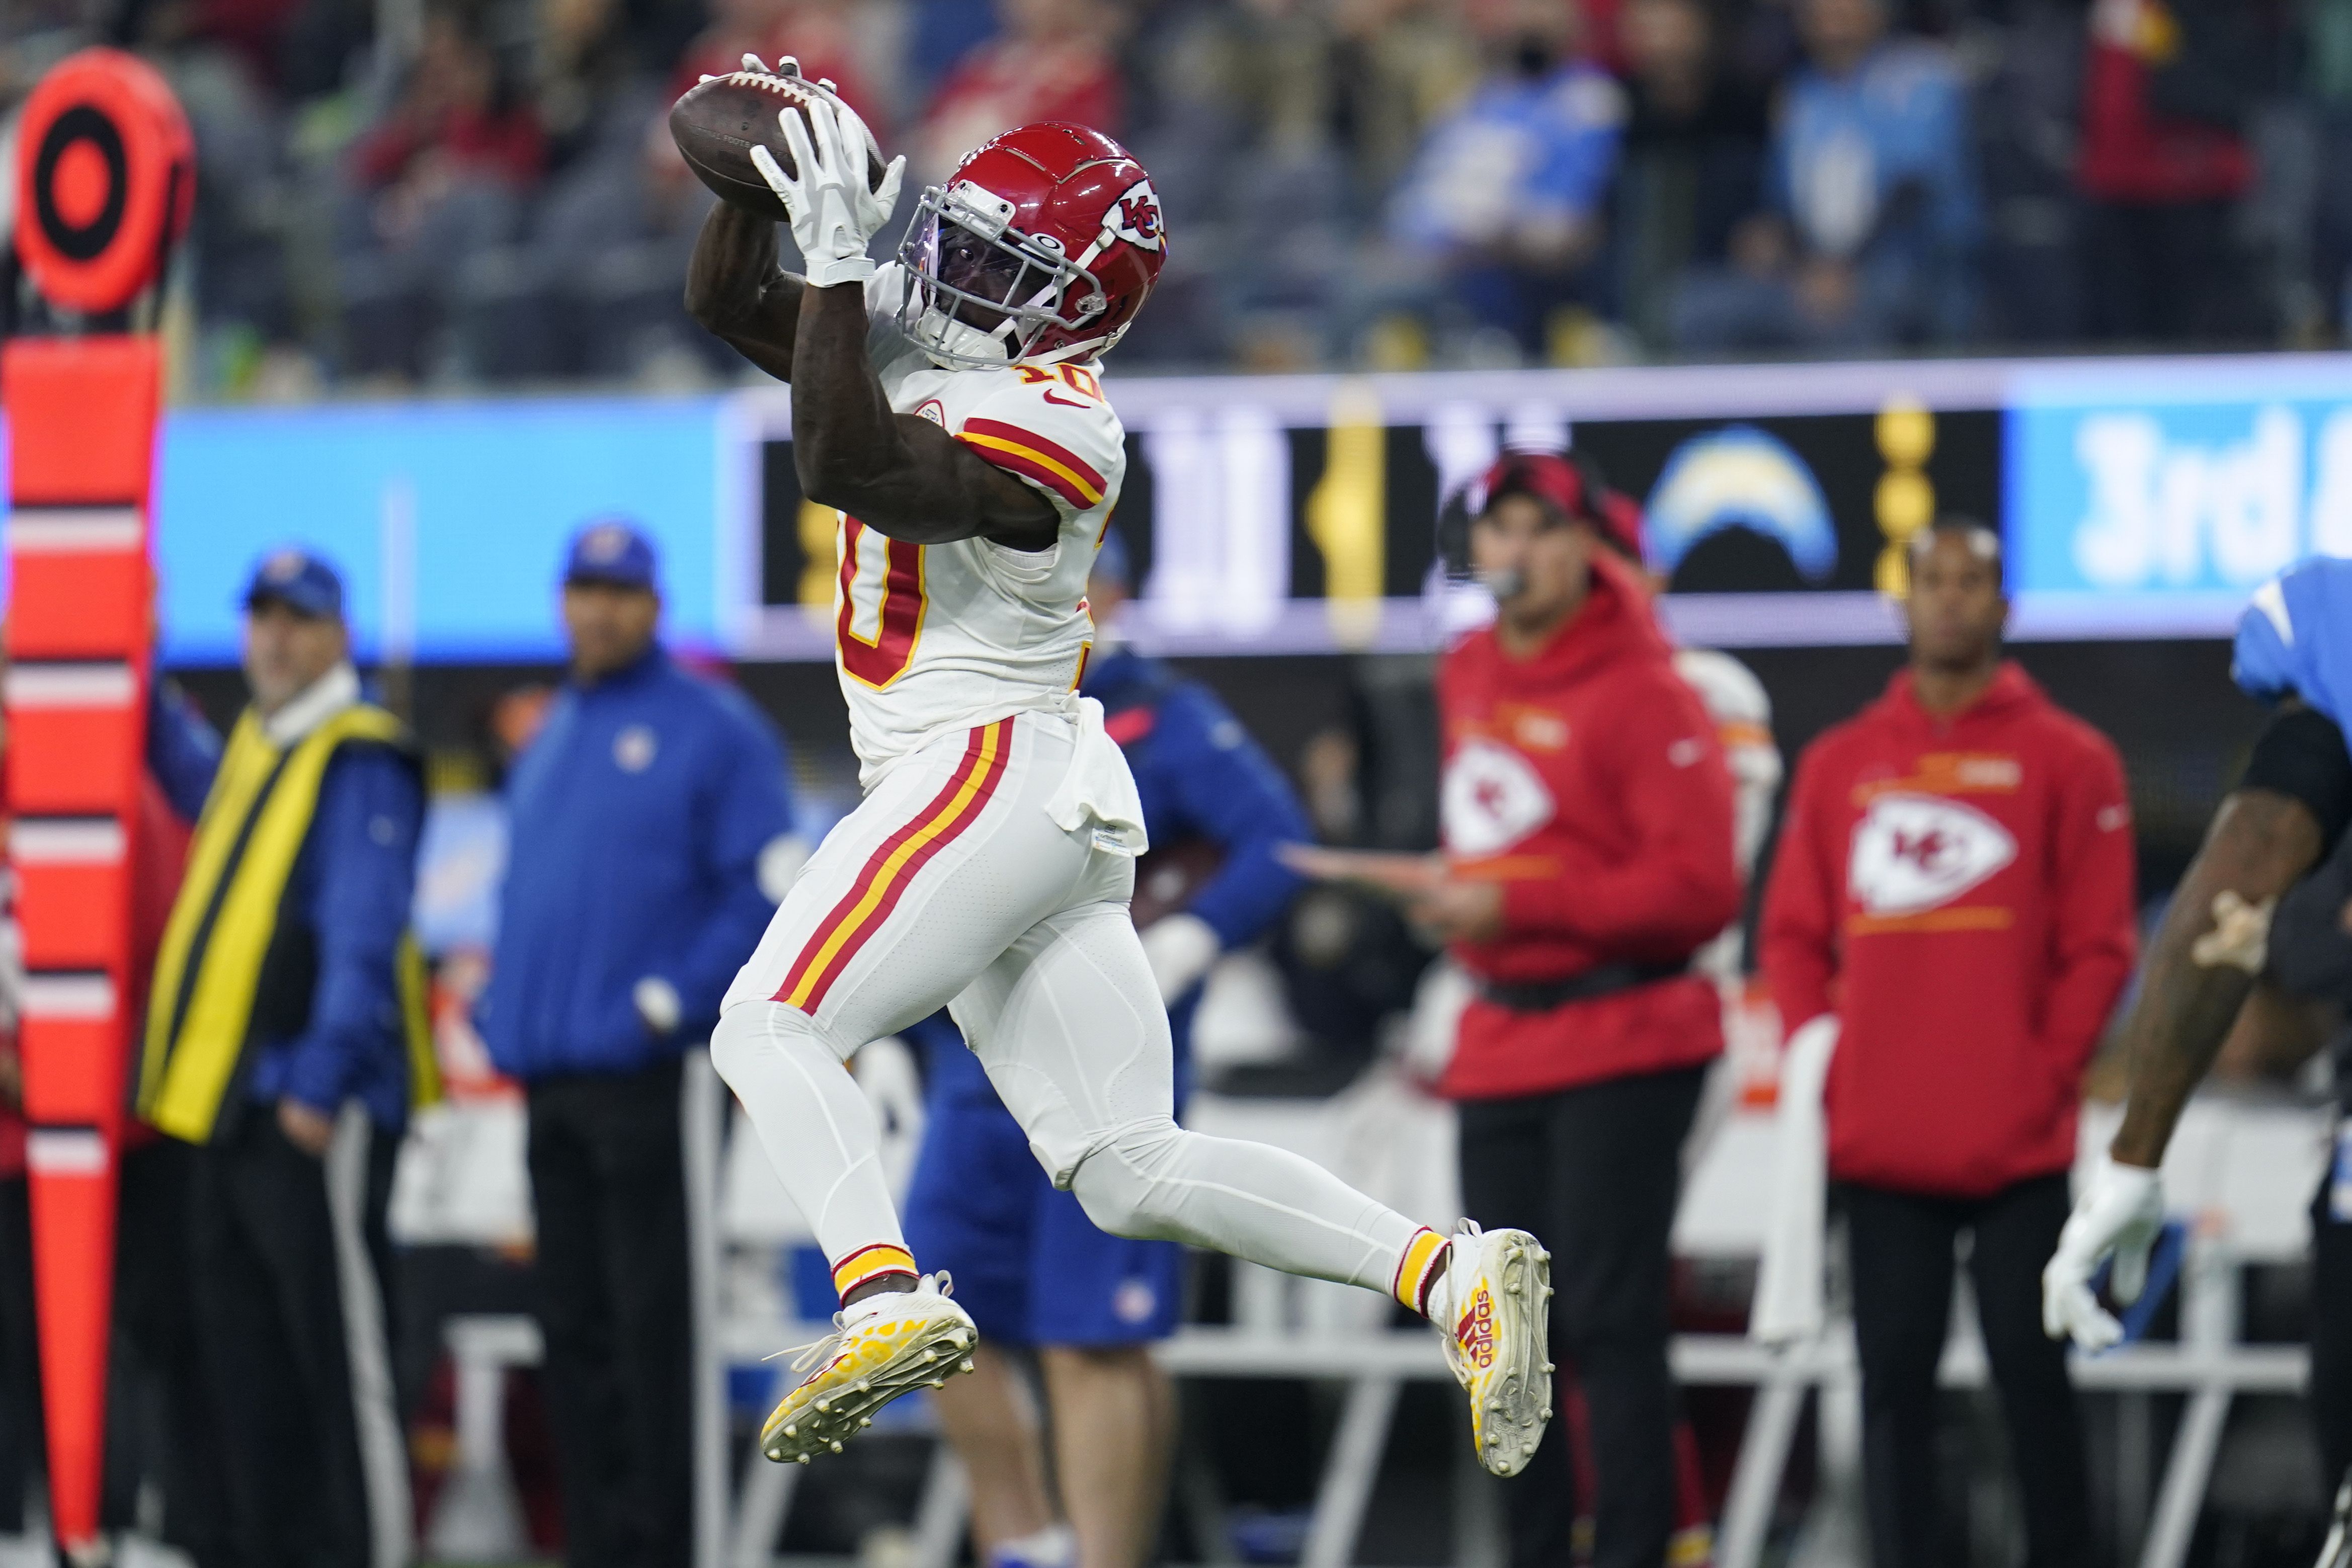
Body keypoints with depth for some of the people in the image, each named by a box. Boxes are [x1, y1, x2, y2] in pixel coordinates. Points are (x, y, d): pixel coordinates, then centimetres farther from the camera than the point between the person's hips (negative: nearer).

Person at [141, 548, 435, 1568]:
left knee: (340, 1349, -8)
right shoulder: (255, 750, 18)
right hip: (225, 1102, 9)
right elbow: (200, 785, 45)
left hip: (316, 1108, -9)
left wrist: (320, 1082, -22)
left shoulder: (361, 761, -9)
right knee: (245, 1357, 11)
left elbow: (362, 937, -16)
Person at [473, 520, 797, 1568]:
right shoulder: (549, 741, 20)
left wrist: (673, 1002, -15)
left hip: (649, 1077, -7)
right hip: (550, 1078, 7)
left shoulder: (711, 729, -3)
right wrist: (502, 1007, 12)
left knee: (648, 1328, -8)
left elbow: (769, 893, -9)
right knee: (572, 1327, 7)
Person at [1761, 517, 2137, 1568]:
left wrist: (2043, 1076, -8)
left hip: (2018, 1147, -3)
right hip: (1881, 1145, 3)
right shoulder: (1839, 764, 12)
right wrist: (1818, 1062, 1)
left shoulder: (2065, 760, 2)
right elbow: (1793, 933, 13)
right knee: (1893, 1380, 3)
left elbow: (2099, 946, 0)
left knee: (2031, 1373, -2)